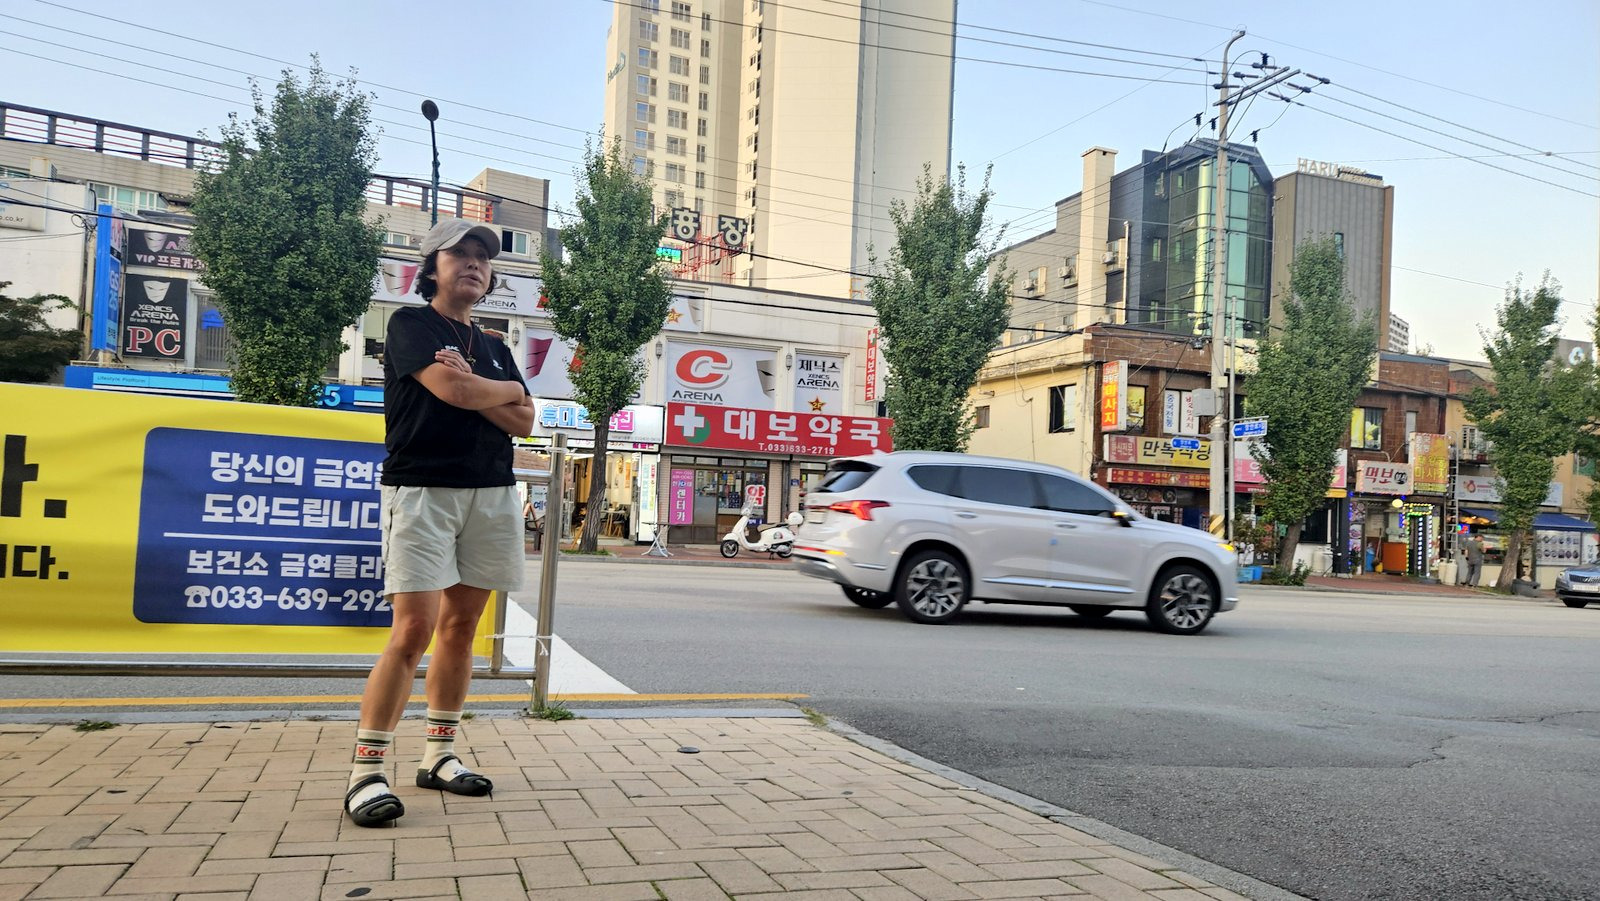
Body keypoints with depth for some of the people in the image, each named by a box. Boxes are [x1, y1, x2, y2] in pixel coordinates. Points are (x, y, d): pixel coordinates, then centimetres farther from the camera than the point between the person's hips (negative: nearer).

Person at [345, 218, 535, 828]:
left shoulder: (494, 346, 21)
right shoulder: (410, 324, 2)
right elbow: (450, 388, -16)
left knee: (461, 626, 7)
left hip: (492, 494, 6)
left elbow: (523, 422, 9)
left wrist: (473, 391, -7)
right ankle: (368, 770, -8)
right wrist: (505, 389, 3)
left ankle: (440, 755, 16)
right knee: (413, 630, -14)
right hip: (422, 490, -6)